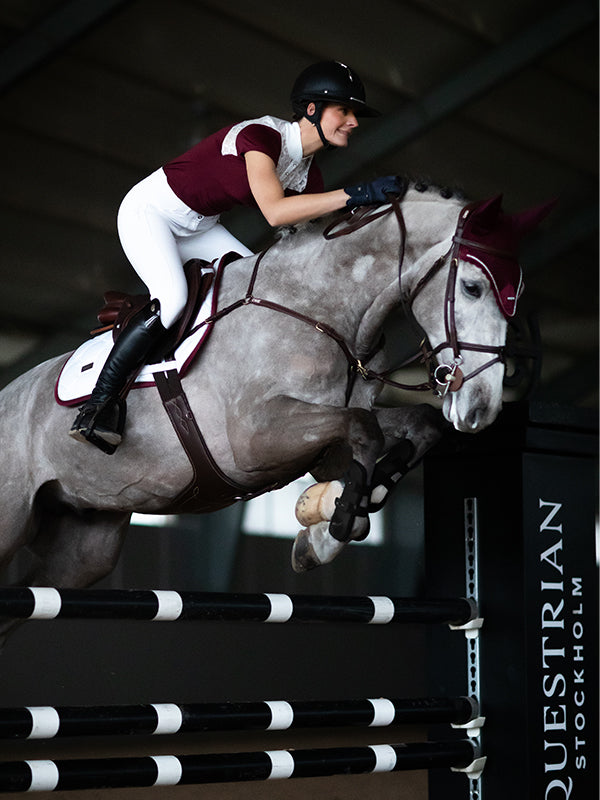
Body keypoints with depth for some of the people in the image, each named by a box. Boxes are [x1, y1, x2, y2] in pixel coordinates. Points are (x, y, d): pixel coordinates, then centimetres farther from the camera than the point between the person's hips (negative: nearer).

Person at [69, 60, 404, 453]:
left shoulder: (308, 172, -2)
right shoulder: (261, 134, -28)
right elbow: (274, 211, -44)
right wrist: (356, 194, -46)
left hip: (199, 228, 9)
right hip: (149, 211, -9)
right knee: (172, 299, -29)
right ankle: (99, 405, -23)